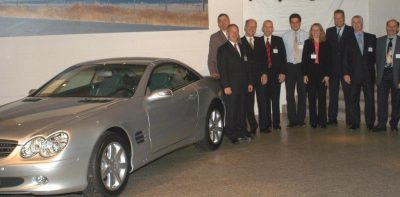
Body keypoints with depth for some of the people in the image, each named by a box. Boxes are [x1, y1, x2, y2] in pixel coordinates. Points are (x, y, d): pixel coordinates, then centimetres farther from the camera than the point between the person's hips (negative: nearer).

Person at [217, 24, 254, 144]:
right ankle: (231, 134, 8)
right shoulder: (223, 49, -4)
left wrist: (249, 82, 12)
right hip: (231, 86, -6)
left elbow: (245, 65, 17)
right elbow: (222, 69, -10)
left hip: (242, 85, 6)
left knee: (242, 109, 12)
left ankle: (241, 131, 22)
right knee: (231, 110, -1)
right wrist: (226, 86, -15)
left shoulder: (241, 47, 16)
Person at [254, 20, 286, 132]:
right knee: (263, 101, -4)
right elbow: (256, 59, 0)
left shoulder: (278, 41, 10)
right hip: (262, 75, -1)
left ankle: (276, 123, 18)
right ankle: (264, 125, 1)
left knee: (275, 100, 7)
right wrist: (262, 73, -9)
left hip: (276, 74, 1)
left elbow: (283, 57, 5)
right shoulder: (257, 41, 6)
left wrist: (282, 73, -4)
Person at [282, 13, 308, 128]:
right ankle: (292, 119, 9)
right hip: (289, 66, 0)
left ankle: (301, 119, 15)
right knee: (290, 94, 1)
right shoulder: (285, 36, 4)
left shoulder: (306, 36, 2)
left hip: (302, 66, 0)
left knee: (302, 93, 5)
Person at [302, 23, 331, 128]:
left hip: (322, 73, 0)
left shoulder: (325, 44, 5)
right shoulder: (307, 43, 5)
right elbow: (304, 59, 3)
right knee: (312, 98, 2)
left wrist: (327, 75, -4)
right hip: (311, 74, 0)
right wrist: (305, 74, -4)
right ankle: (313, 121, 8)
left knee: (322, 98, 1)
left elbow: (328, 60, 3)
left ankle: (322, 121, 7)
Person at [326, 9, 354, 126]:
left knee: (348, 94, 1)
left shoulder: (351, 31, 1)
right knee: (333, 94, 5)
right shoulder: (329, 31, 11)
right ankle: (332, 118, 11)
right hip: (333, 67, 3)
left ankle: (350, 119, 7)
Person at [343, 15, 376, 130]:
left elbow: (376, 54, 10)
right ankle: (355, 123, 9)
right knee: (354, 100, 1)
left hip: (369, 74, 1)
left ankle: (370, 123, 9)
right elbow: (345, 58, 3)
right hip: (354, 74, -1)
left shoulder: (372, 38, 10)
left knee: (370, 99, 1)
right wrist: (346, 73, -5)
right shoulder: (348, 39, 6)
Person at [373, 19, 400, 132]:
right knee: (381, 100, -2)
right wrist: (379, 73, 2)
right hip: (383, 73, 1)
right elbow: (377, 58, 10)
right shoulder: (380, 41, 9)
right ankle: (381, 124, 4)